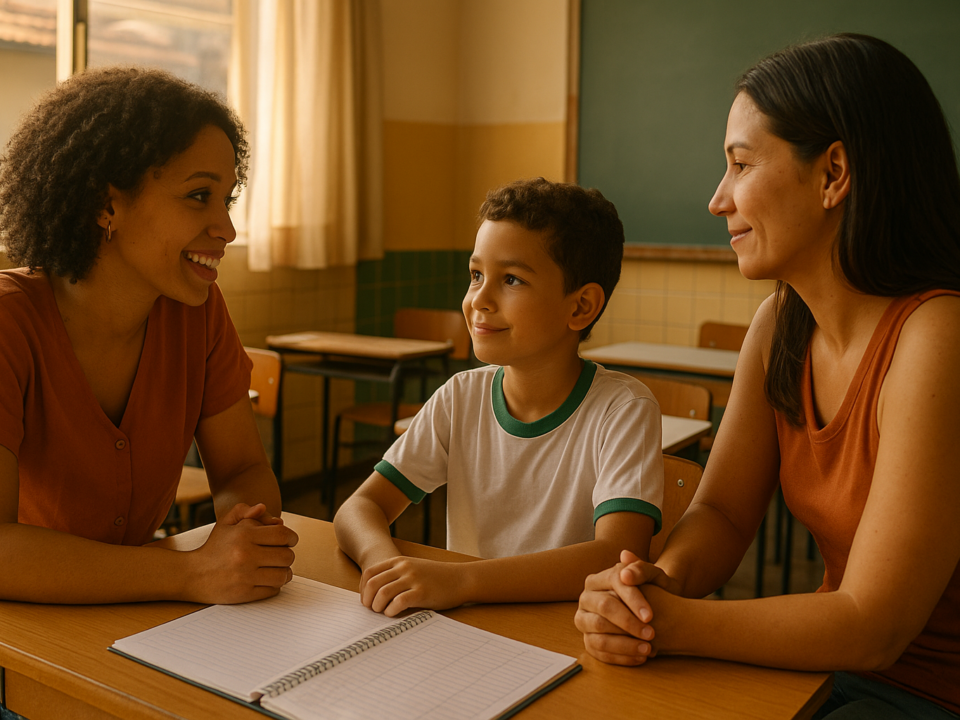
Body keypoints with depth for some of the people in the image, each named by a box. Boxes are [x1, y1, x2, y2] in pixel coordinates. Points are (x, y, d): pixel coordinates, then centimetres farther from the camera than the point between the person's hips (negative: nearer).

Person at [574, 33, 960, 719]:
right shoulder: (781, 325, -1)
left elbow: (872, 628, -24)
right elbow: (721, 512, 0)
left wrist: (667, 623, -24)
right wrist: (660, 583, -21)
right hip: (835, 664, 6)